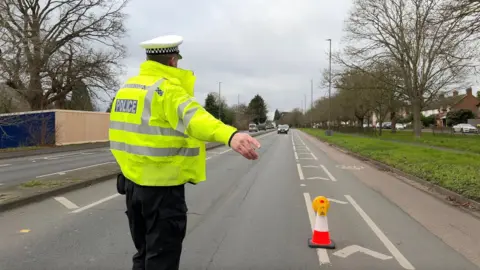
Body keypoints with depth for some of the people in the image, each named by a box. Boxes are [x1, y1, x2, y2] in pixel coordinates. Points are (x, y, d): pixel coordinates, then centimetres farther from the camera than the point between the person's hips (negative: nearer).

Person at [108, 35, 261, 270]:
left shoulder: (127, 87, 12)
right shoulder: (167, 88, -16)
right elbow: (192, 116, -36)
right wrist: (230, 135, -53)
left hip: (133, 180, 9)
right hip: (162, 184, -9)